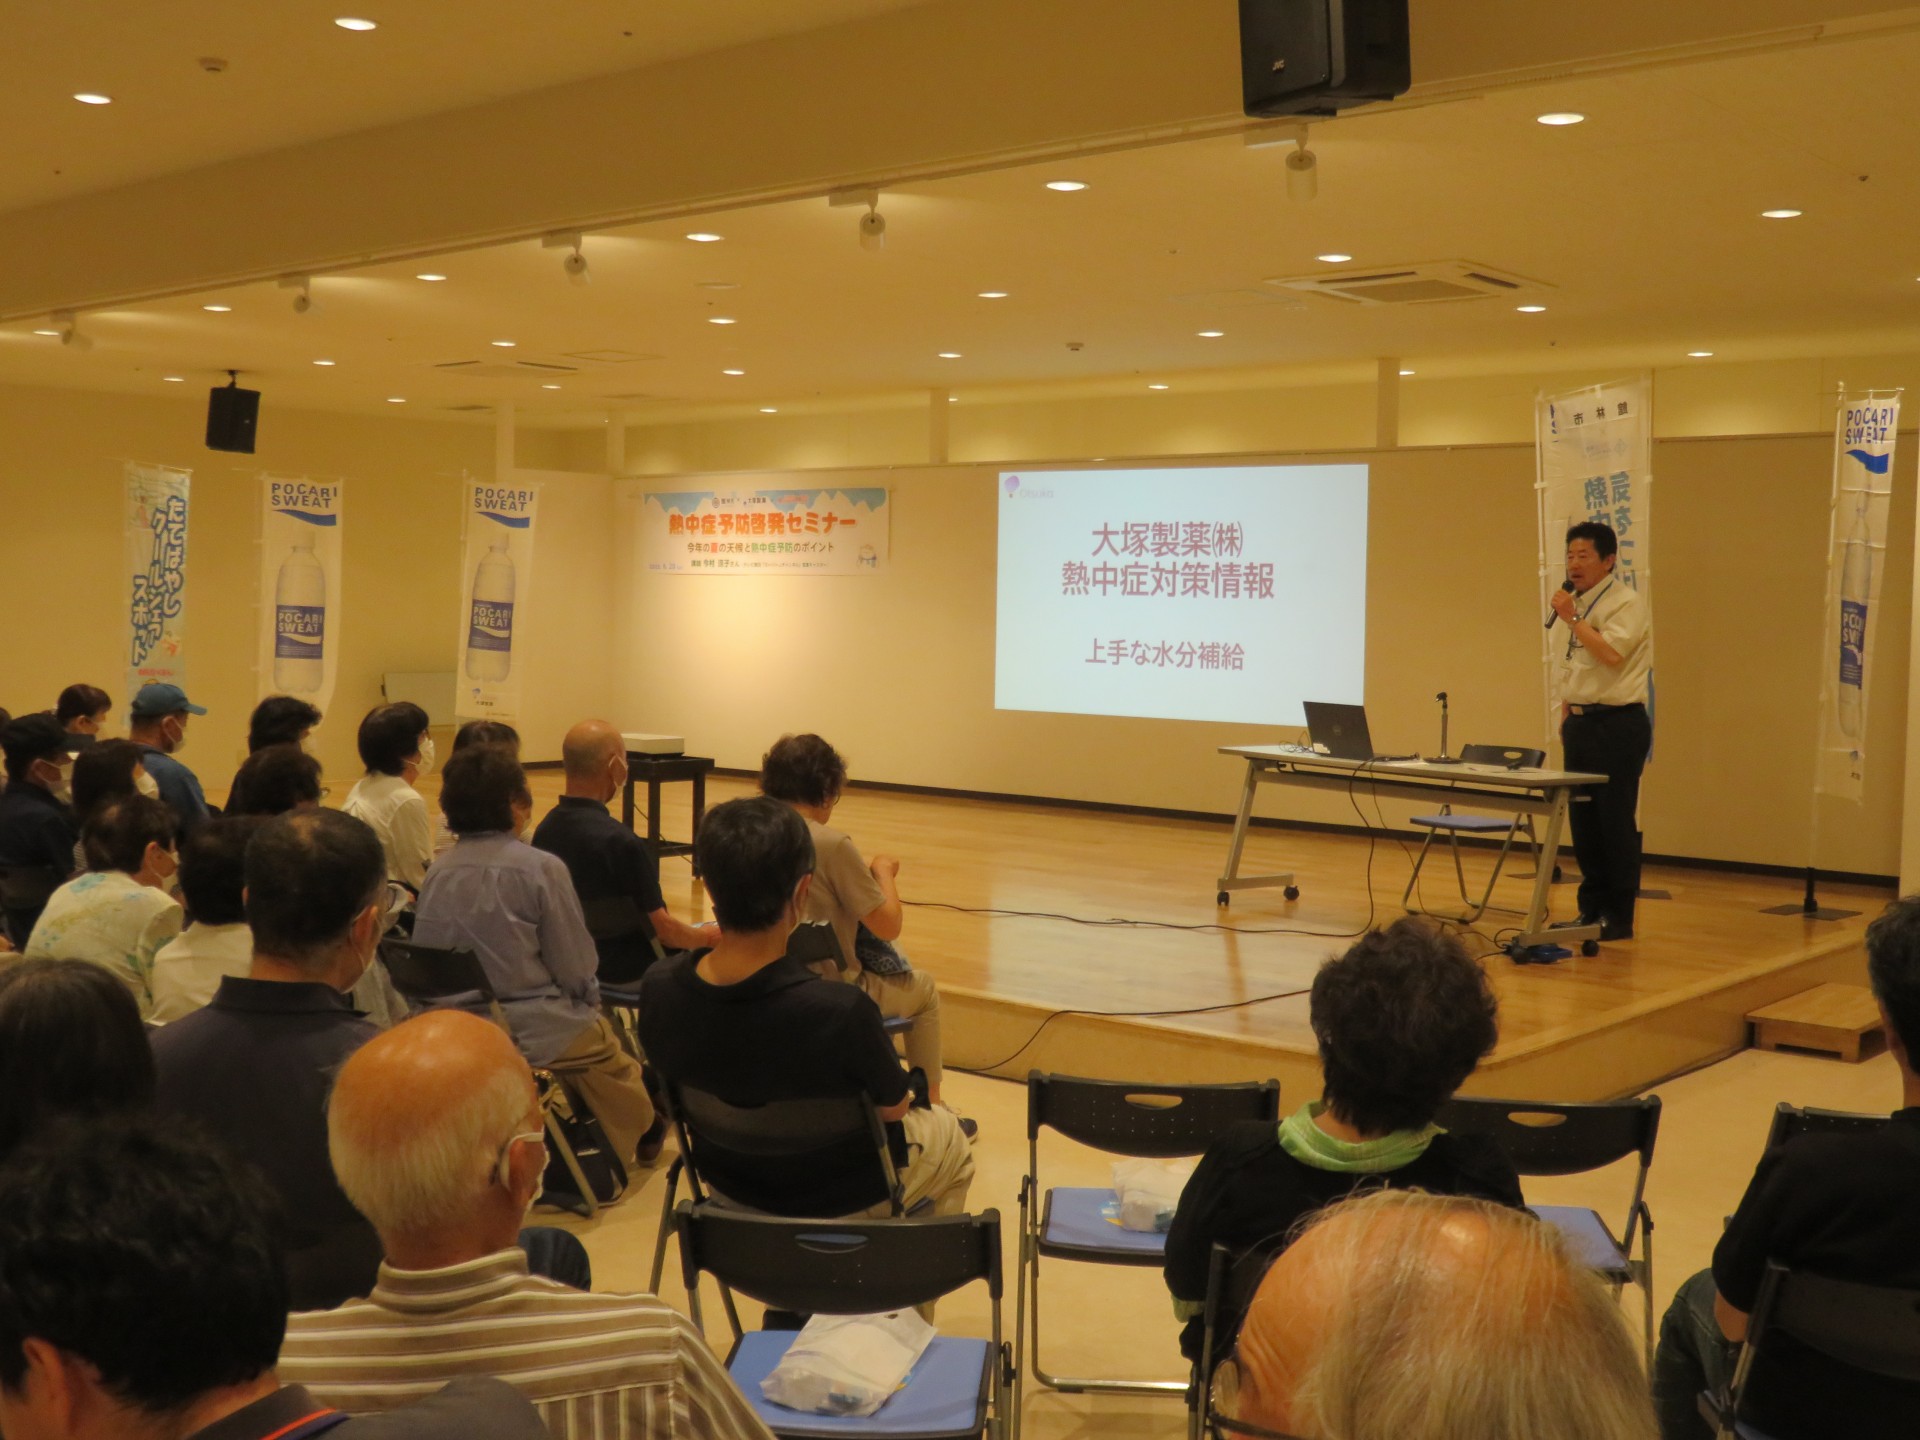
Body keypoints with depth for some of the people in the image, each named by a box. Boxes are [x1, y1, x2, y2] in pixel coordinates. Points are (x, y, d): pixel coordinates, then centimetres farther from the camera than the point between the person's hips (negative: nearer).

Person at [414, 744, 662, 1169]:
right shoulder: (540, 868, -17)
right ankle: (643, 1132, 47)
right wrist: (589, 1000, 9)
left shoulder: (437, 873, -3)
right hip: (535, 1033, -5)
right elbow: (575, 969, -12)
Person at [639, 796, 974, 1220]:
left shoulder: (657, 990, -24)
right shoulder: (841, 1010, -38)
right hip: (841, 1198, -4)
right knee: (948, 1133, 28)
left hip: (730, 1187, 4)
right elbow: (893, 1108, -17)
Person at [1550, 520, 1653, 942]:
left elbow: (1611, 653, -25)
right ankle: (1592, 909, 20)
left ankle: (1619, 918, 3)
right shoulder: (1576, 604, 15)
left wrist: (1572, 619, -19)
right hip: (1579, 723, 8)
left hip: (1617, 725, -8)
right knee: (1583, 820, 11)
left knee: (1616, 822, -3)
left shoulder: (1626, 603, -9)